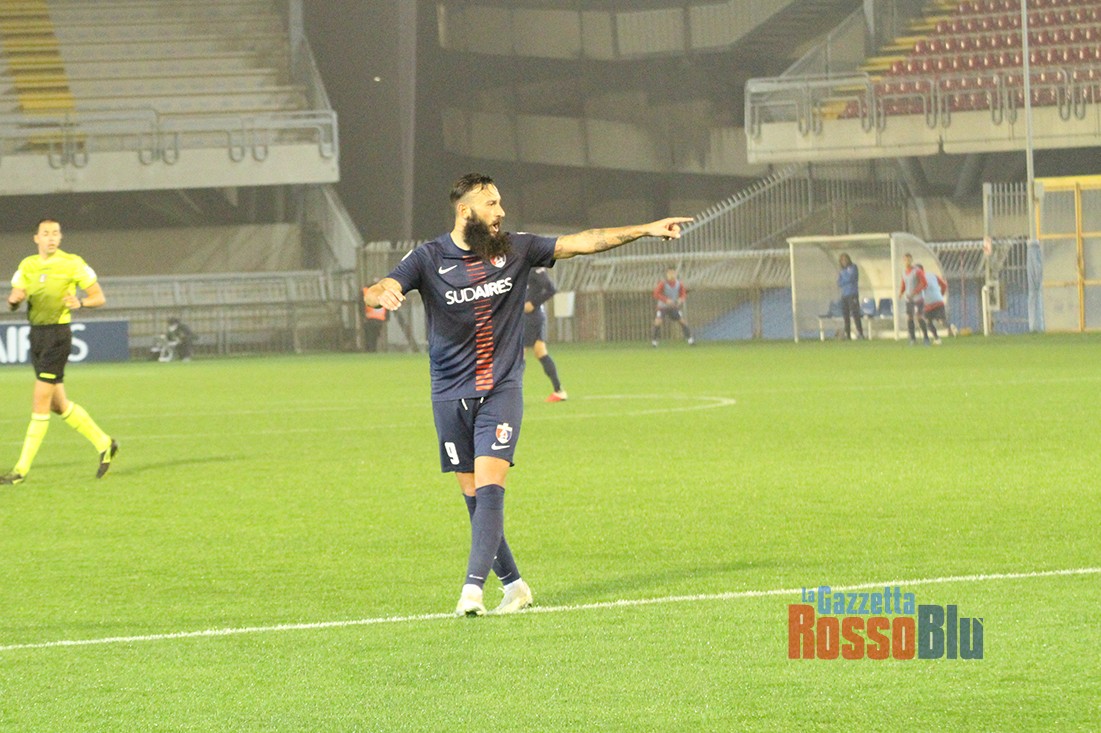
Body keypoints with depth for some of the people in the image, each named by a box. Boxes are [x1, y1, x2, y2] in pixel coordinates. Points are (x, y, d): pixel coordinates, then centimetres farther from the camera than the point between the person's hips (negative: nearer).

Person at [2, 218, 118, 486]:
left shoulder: (72, 264, -6)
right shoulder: (27, 265, 10)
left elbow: (99, 297, -3)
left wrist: (80, 302, -23)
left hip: (58, 335, -7)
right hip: (36, 334, 7)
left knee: (41, 402, -10)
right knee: (58, 404, 12)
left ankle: (22, 469, -8)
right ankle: (104, 443, 28)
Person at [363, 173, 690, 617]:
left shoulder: (514, 250, 3)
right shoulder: (430, 259, -5)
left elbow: (582, 243, 7)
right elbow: (375, 292, -17)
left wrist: (646, 230, 3)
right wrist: (383, 294, -42)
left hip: (501, 391, 0)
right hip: (450, 396, 0)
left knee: (489, 487, -15)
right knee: (472, 495, 3)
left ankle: (473, 588, -21)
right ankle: (513, 584, 16)